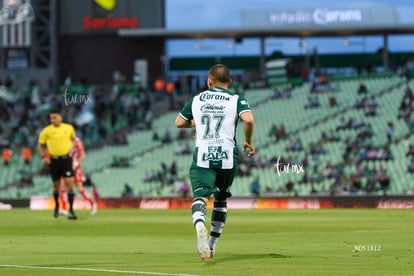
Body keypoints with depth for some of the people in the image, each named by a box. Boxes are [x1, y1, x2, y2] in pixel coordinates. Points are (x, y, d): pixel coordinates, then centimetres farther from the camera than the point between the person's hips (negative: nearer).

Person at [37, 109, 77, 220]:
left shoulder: (69, 128, 2)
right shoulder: (47, 131, -3)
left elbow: (73, 139, 23)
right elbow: (40, 145, 5)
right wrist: (43, 157, -7)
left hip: (66, 159, 0)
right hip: (54, 160, 0)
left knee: (69, 183, -12)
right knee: (56, 185, 11)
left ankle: (71, 210, -14)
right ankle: (56, 206, 36)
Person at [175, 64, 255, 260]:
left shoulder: (197, 100, 14)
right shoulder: (236, 100, 7)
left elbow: (179, 123, 23)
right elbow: (248, 119, -12)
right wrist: (248, 141, 4)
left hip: (202, 157, -1)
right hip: (227, 157, 1)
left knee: (200, 196, -16)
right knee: (221, 199, 21)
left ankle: (200, 225, -49)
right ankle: (212, 244, 23)